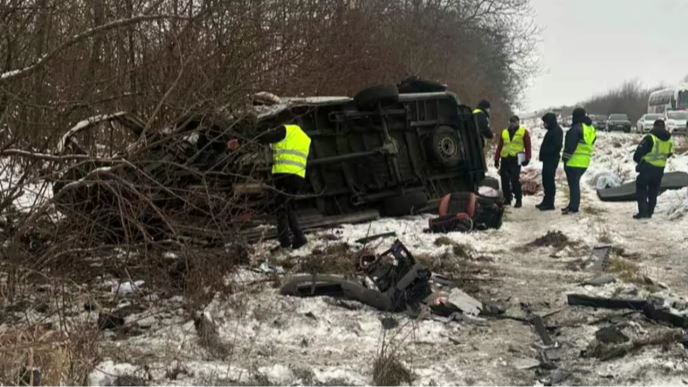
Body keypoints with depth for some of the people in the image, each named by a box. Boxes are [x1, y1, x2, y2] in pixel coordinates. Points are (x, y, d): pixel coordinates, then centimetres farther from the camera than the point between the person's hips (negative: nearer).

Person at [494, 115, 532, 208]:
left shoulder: (524, 132, 6)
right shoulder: (504, 132, 18)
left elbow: (528, 146, 2)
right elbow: (499, 147, 19)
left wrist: (527, 158, -7)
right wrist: (496, 159, 14)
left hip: (516, 159, -5)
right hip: (504, 159, 5)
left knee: (515, 180, -11)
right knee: (505, 180, 6)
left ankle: (518, 200, -5)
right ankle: (507, 199, 17)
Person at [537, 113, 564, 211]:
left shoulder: (557, 131, -13)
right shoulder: (552, 130, 19)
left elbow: (557, 146, -22)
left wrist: (545, 152, -17)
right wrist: (543, 154, 10)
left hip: (551, 160, -11)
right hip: (548, 159, 11)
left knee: (549, 181, -9)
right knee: (546, 181, 14)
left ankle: (550, 203, -7)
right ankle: (546, 201, 21)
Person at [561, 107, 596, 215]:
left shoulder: (576, 129, -16)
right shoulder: (591, 129, 14)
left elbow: (570, 146, -19)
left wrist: (565, 158, -11)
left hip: (574, 161, -9)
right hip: (584, 162, 9)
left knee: (573, 184, -5)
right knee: (575, 184, 17)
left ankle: (573, 207, -4)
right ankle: (573, 205, 21)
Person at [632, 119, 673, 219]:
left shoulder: (650, 138, -14)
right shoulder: (669, 140, 4)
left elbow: (639, 152, -12)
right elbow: (669, 154, 15)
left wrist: (638, 160, 8)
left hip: (647, 167, -5)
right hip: (660, 169, 6)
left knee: (641, 189, 2)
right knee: (653, 191, 16)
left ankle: (643, 211, -7)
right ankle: (649, 212, 19)